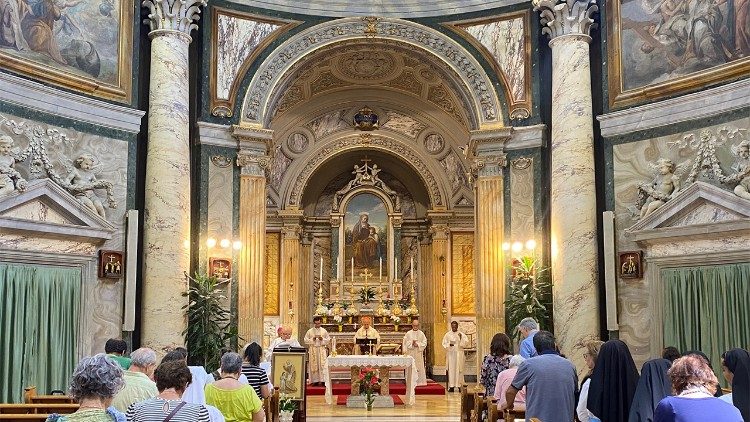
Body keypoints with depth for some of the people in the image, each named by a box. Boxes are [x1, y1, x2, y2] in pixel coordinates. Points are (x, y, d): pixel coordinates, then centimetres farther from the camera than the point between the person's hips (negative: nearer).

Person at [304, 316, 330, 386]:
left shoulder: (324, 331, 7)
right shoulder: (310, 331, 6)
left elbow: (328, 340, 8)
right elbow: (306, 340, 4)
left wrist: (322, 339, -9)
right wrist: (312, 339, -11)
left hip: (321, 350, 0)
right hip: (312, 350, 0)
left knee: (321, 364, -7)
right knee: (313, 365, -2)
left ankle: (321, 380, -7)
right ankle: (314, 380, 1)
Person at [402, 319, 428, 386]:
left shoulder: (421, 334, 6)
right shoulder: (408, 334, 4)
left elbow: (424, 343, 2)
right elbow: (405, 343, 1)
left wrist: (418, 344, -12)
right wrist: (412, 343, -14)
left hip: (419, 354, 1)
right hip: (410, 354, -1)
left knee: (419, 367, 0)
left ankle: (420, 381, 5)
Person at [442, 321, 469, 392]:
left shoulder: (461, 334, 6)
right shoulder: (447, 334, 9)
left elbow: (466, 343, -2)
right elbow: (444, 344, 7)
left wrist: (461, 338, -17)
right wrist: (449, 344, -12)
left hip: (459, 354, 0)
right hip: (450, 354, 0)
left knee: (459, 369, -3)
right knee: (451, 369, -4)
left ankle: (459, 385, 2)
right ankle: (451, 386, -4)